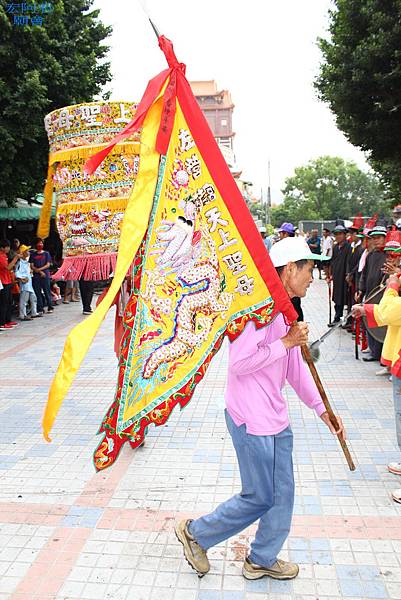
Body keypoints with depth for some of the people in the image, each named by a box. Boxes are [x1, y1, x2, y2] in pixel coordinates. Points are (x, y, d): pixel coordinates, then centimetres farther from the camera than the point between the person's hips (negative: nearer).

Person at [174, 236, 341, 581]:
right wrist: (287, 342, -20)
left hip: (275, 418, 10)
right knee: (260, 498, 5)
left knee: (282, 496, 18)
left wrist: (322, 409, 17)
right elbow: (239, 362, -27)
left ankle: (263, 560, 39)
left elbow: (295, 368, 17)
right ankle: (196, 532, 27)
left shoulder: (285, 310, 11)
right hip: (253, 420, -10)